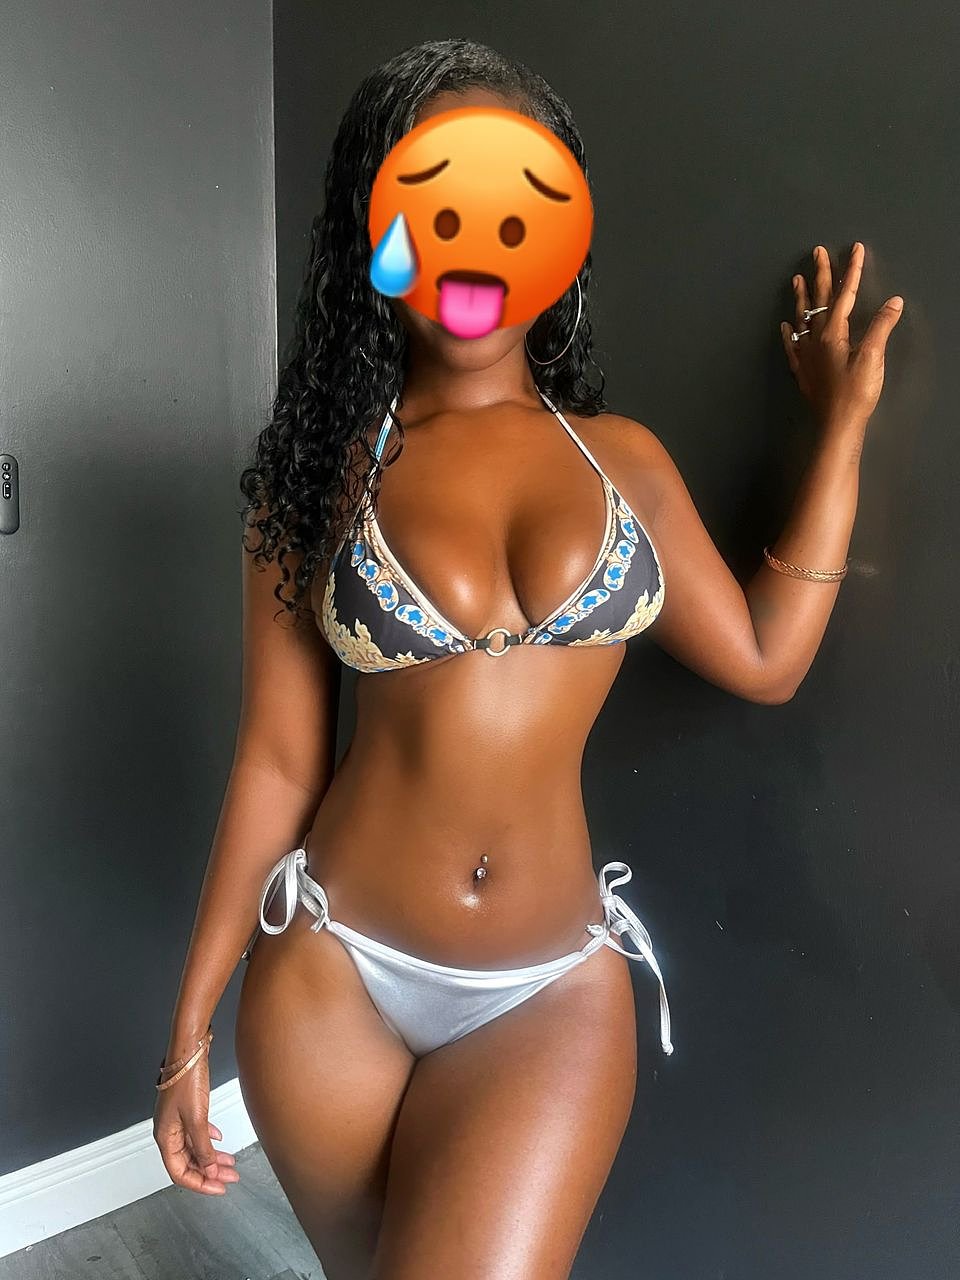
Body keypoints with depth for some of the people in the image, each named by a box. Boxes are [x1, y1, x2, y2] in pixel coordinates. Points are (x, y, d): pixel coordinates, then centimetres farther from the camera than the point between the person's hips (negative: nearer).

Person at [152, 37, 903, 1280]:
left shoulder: (626, 458, 4)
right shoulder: (323, 468, -2)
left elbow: (763, 657, 3)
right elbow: (277, 761, -1)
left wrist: (842, 418, 10)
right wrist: (191, 1026, 1)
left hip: (554, 994, 1)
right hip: (332, 975, 0)